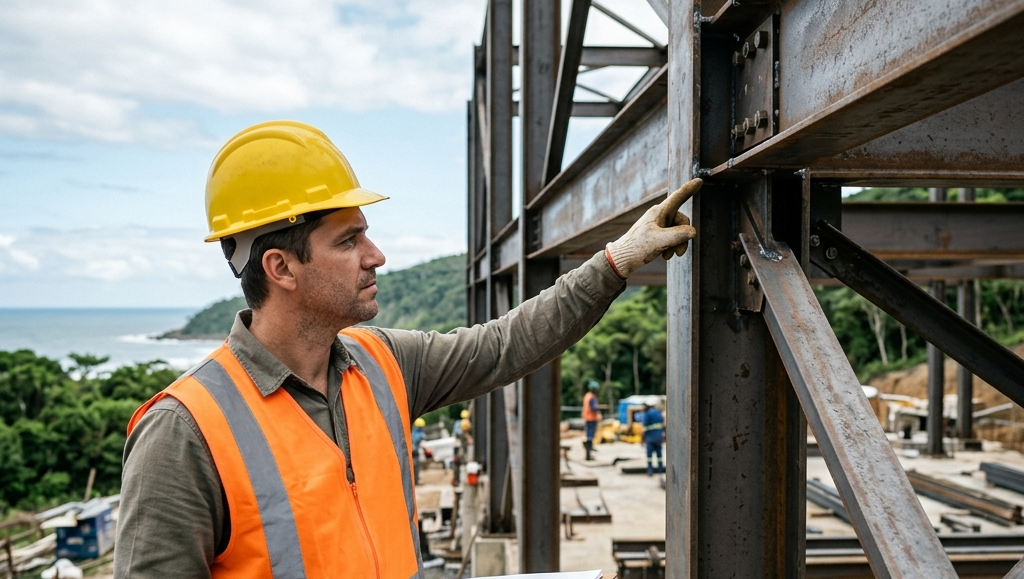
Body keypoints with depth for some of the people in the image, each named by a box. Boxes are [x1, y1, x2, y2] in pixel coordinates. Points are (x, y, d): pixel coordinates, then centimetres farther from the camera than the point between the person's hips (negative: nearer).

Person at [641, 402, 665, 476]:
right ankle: (661, 469, 19)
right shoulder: (659, 412, 11)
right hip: (659, 436, 6)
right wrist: (663, 436, 20)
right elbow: (663, 425, 14)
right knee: (659, 453, 16)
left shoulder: (647, 414, -10)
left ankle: (650, 471, -6)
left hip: (650, 436, -6)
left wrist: (643, 438, -5)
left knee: (649, 454, -2)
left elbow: (645, 427, -11)